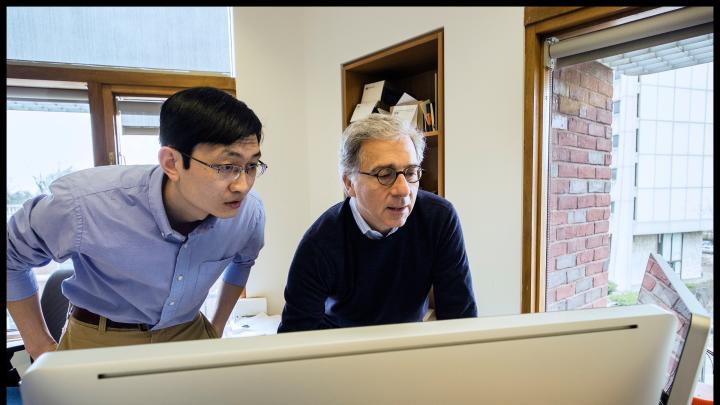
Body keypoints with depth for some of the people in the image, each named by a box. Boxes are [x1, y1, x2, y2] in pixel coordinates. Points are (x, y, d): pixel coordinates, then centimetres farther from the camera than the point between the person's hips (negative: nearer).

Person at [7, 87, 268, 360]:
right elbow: (11, 258, -8)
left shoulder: (250, 213, -19)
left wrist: (218, 327, 9)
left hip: (189, 335, 3)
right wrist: (40, 347, -3)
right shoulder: (83, 204, -29)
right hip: (98, 340, -2)